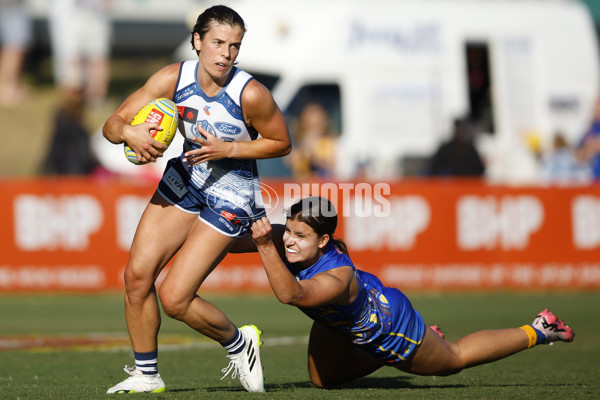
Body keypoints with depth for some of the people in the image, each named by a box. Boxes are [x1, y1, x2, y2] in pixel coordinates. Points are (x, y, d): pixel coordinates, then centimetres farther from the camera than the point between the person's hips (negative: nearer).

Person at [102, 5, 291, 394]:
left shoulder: (251, 94, -24)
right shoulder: (173, 78, -14)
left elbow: (282, 143, -9)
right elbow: (113, 124, -9)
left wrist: (229, 149, -22)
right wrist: (130, 132, -33)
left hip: (230, 198, -5)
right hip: (185, 181, 5)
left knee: (174, 297, -11)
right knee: (137, 274, -4)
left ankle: (239, 343, 17)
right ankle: (147, 374, 14)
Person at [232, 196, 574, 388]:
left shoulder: (337, 278, -49)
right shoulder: (287, 243, -28)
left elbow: (290, 294, -66)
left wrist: (265, 247, -73)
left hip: (389, 319, -6)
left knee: (455, 359, 18)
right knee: (324, 379, 22)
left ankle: (537, 332, 36)